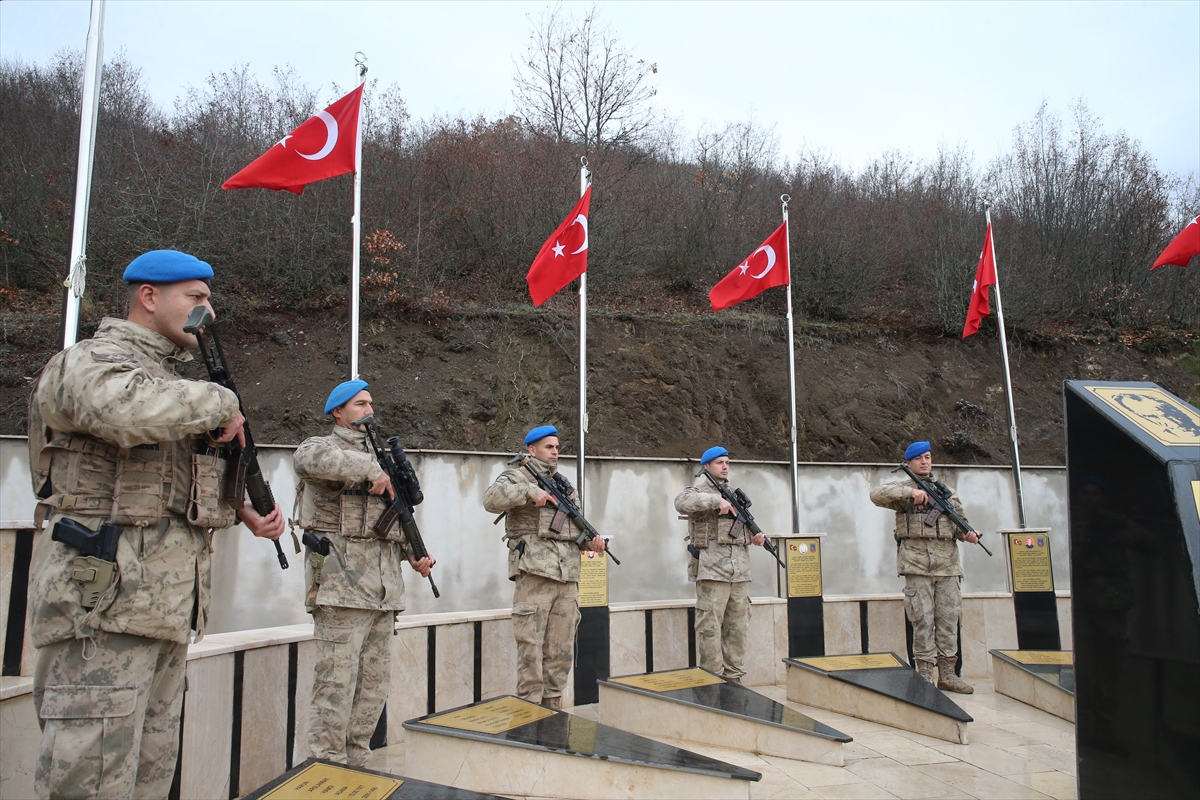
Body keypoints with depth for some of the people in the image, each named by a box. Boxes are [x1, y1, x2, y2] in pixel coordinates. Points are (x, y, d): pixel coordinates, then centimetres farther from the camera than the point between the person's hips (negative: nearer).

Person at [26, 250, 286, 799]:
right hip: (105, 607, -9)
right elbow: (128, 409, -34)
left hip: (165, 607, 9)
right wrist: (221, 403, -18)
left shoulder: (173, 383, 21)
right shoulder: (91, 363, -8)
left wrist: (247, 514, 12)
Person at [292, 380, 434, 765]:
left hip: (384, 589, 8)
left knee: (373, 686, 11)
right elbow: (309, 458, -28)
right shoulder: (324, 446, 0)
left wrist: (414, 555, 12)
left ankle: (356, 768, 22)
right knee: (337, 686, -6)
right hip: (343, 587, -7)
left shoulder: (379, 455, 23)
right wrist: (372, 469, -25)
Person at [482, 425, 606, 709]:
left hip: (568, 576, 6)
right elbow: (492, 499, -18)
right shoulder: (518, 476, 2)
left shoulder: (564, 484, 23)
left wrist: (591, 541, 6)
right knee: (531, 646, -5)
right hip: (534, 571, -6)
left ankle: (552, 707, 18)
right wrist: (531, 491, -22)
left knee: (561, 649, 8)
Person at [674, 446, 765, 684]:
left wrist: (755, 537, 6)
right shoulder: (699, 491, 0)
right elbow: (681, 502, -23)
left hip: (740, 573, 7)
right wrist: (717, 500, -26)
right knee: (710, 627, -5)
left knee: (737, 628, 10)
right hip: (712, 571, -7)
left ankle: (733, 678, 18)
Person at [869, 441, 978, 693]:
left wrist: (967, 533, -2)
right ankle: (925, 676, 3)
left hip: (948, 566, 4)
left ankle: (947, 674, 14)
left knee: (948, 620, 6)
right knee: (923, 621, -4)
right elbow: (877, 494, -15)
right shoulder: (904, 489, 3)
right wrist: (910, 492, -22)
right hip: (917, 566, -4)